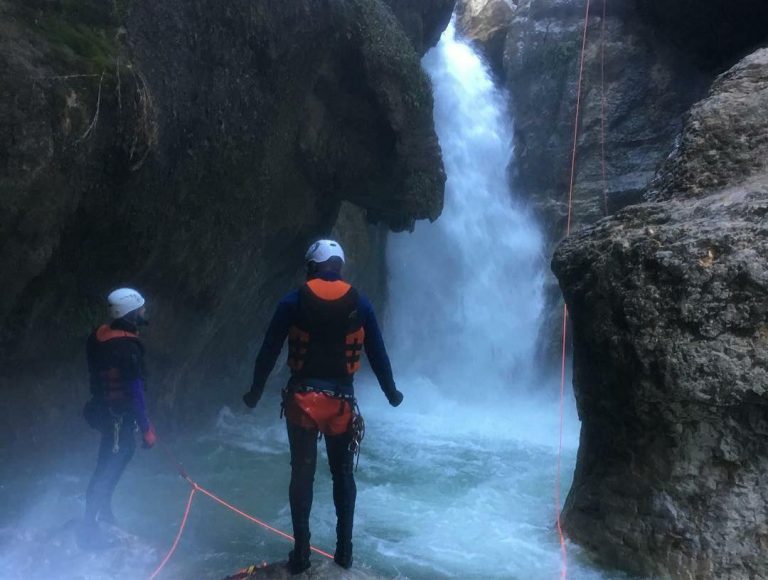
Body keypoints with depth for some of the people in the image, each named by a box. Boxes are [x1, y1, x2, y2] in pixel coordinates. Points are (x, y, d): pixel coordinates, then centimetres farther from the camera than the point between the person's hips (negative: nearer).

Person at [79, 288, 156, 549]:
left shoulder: (100, 334, -2)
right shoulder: (128, 348, -28)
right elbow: (135, 393, -25)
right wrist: (146, 428, -17)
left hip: (102, 406, 9)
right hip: (118, 415, -9)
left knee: (123, 451, 27)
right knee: (109, 467, 2)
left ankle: (102, 508, 43)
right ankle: (89, 529, 12)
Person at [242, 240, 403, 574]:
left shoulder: (292, 302, -3)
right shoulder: (359, 303, -1)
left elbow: (269, 350, 0)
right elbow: (377, 352, 3)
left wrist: (256, 390, 12)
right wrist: (391, 392, 16)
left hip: (302, 396, 0)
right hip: (341, 397, 1)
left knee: (302, 473, 9)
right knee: (343, 473, 13)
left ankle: (301, 552, 12)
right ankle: (344, 549, 18)